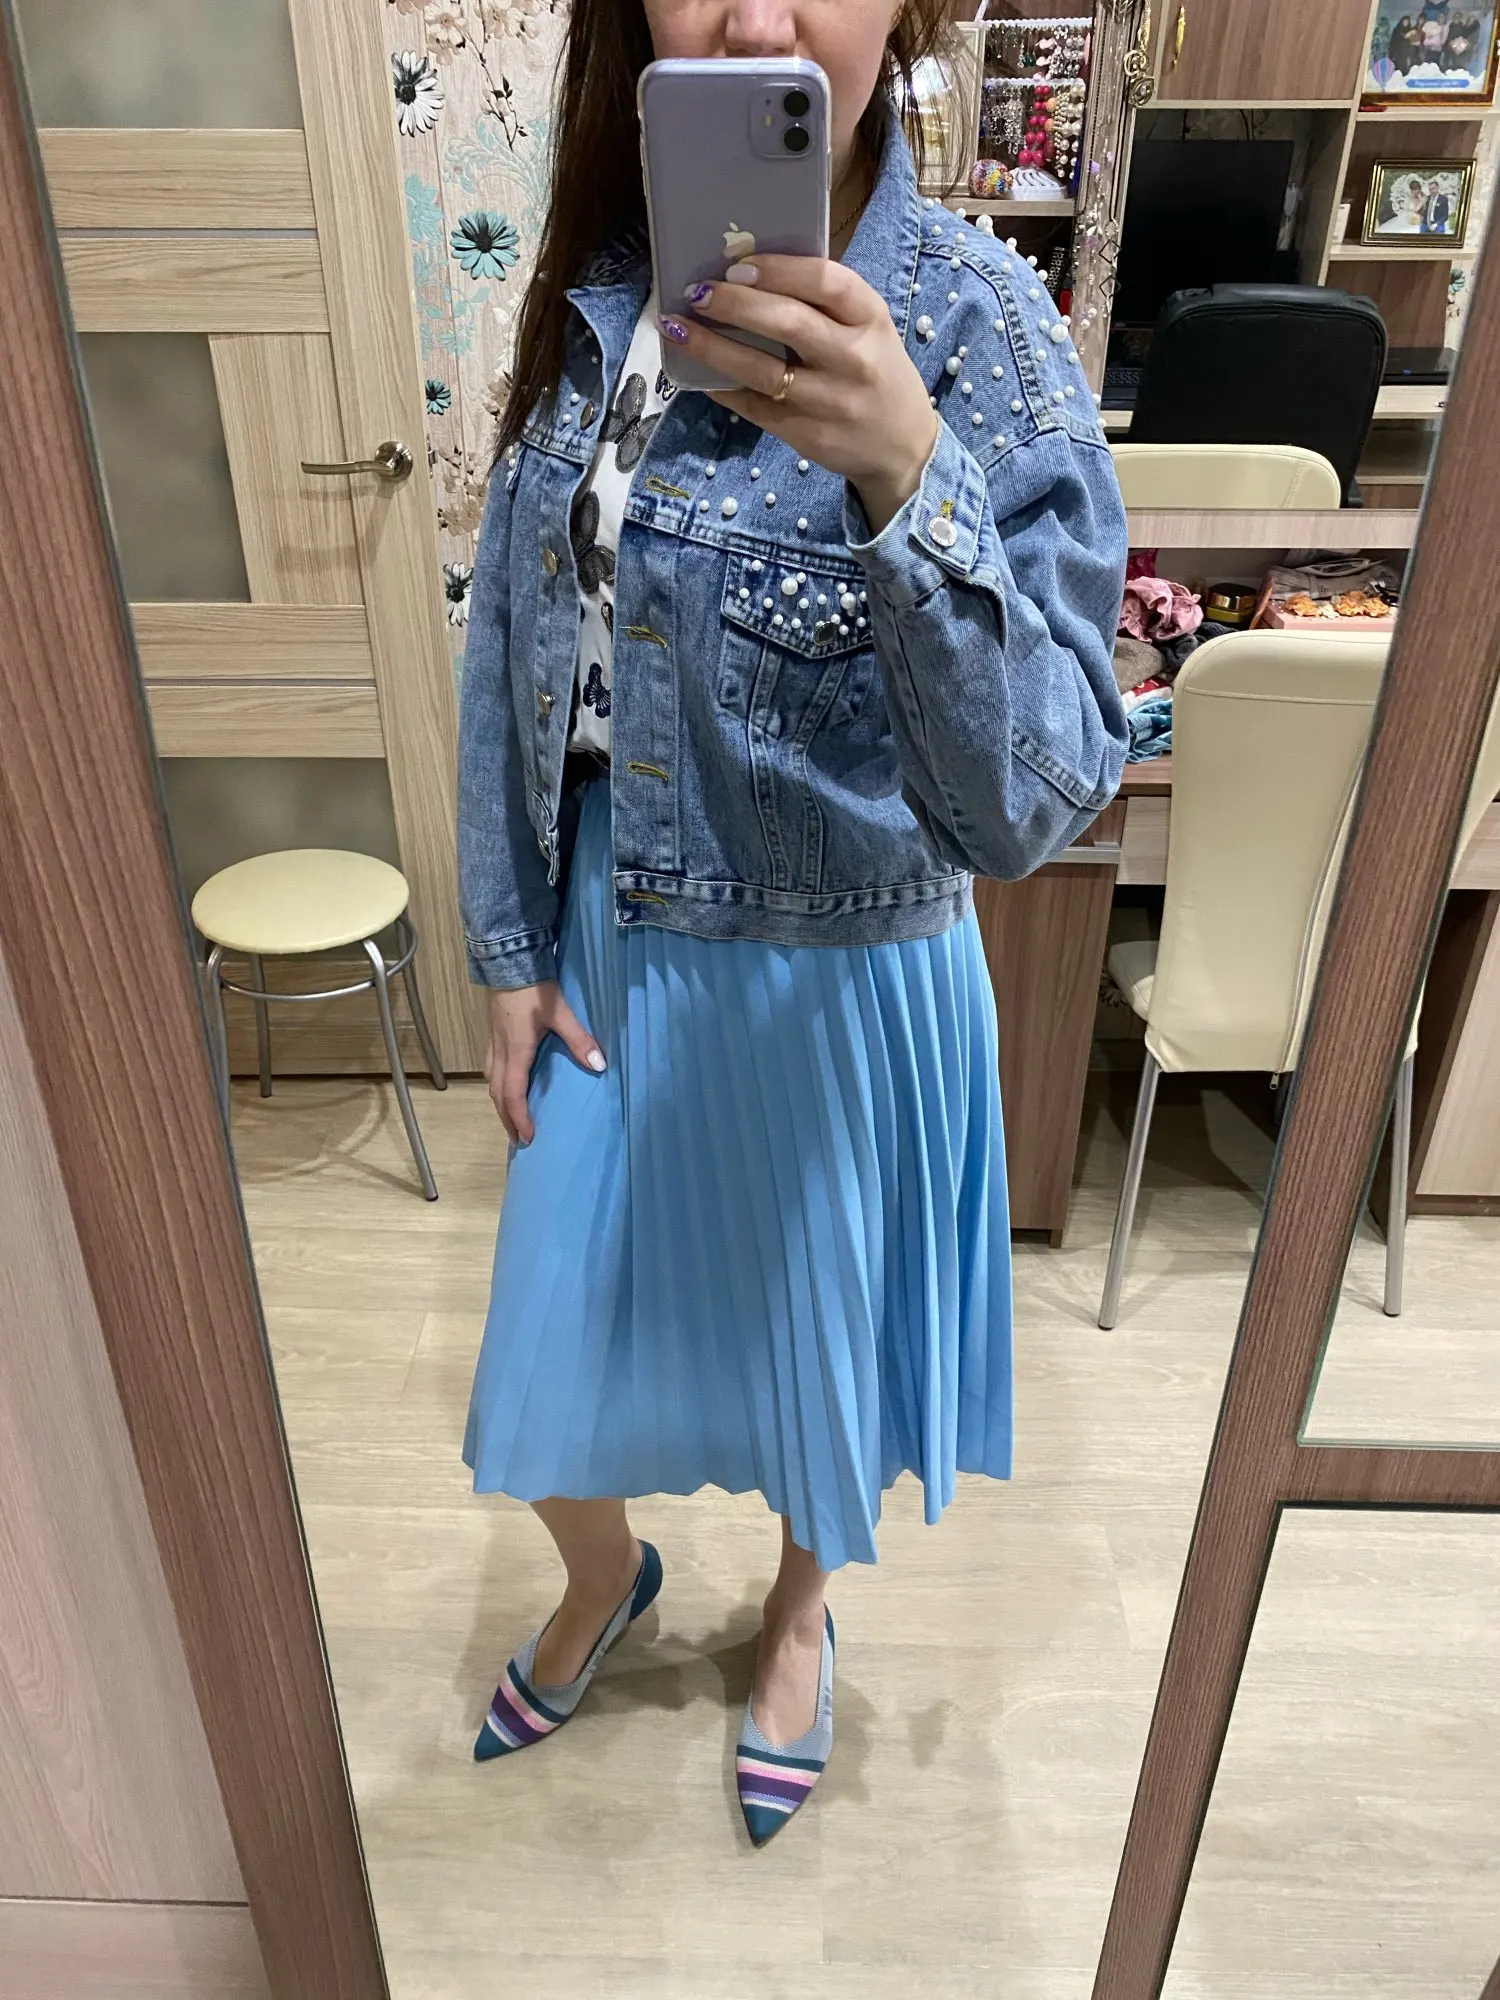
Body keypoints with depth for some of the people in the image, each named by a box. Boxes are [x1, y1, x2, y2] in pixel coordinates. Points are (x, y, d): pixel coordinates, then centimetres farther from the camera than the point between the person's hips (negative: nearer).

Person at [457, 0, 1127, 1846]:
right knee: (559, 1337, 20)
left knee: (810, 1344, 20)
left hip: (837, 984, -4)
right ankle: (605, 1579, 56)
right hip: (611, 960, 5)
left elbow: (1032, 803, -29)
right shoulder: (597, 302, -3)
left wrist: (906, 482, -43)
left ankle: (798, 1608, 56)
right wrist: (510, 953, 3)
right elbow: (510, 655, 4)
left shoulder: (979, 334, -19)